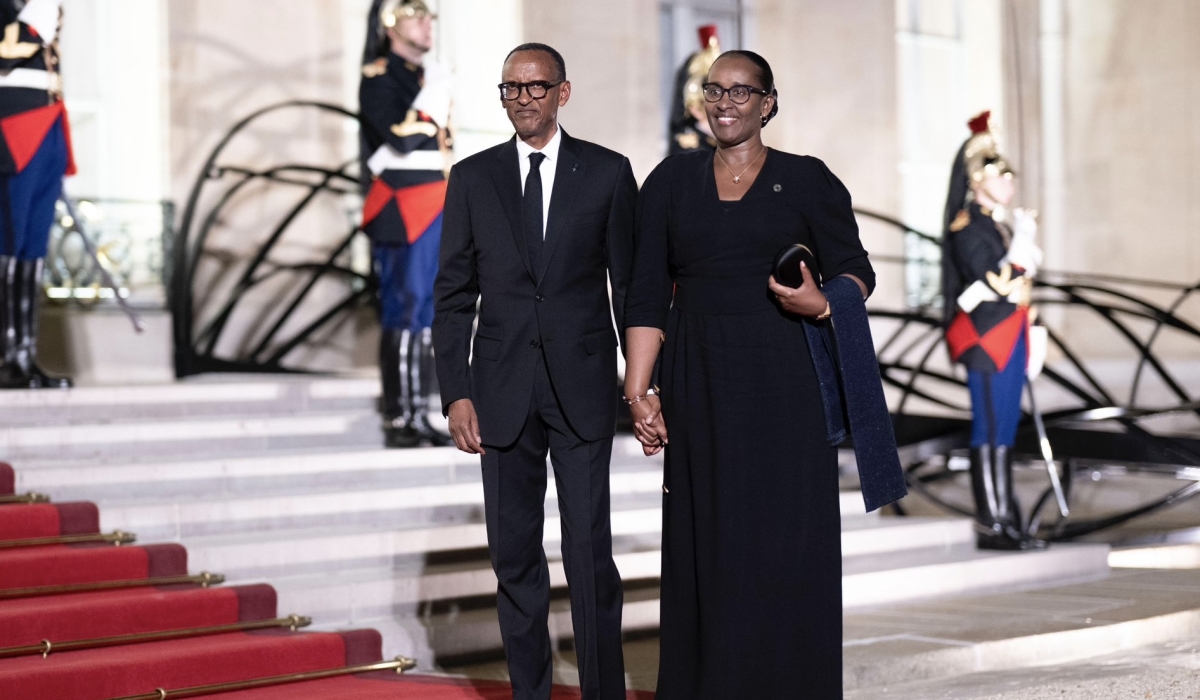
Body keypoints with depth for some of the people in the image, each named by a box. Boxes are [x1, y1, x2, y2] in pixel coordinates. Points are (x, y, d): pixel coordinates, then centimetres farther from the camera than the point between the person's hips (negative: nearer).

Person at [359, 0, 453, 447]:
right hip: (402, 211, -8)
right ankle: (397, 422, -6)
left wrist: (455, 209, 17)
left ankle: (420, 416, 11)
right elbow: (401, 139, -18)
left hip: (438, 210, 8)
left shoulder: (429, 76, 19)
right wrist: (433, 99, -12)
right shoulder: (378, 77, -6)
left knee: (431, 314, 7)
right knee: (404, 313, -9)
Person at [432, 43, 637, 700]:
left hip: (583, 387, -2)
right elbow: (453, 294, 6)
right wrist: (456, 393, -2)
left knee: (590, 552, -4)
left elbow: (632, 286, 4)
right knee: (514, 553, 7)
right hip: (503, 391, 2)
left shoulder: (608, 172, 3)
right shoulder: (473, 177, 7)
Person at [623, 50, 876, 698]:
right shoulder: (671, 181, 8)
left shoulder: (807, 181, 2)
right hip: (700, 386, 2)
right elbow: (647, 295, 6)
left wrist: (823, 302, -15)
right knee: (707, 545, 3)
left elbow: (856, 271, 7)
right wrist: (639, 390, -1)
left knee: (788, 545, -1)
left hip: (784, 383, -2)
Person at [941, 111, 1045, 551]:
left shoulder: (999, 225, 18)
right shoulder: (968, 227, -10)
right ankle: (992, 526, -4)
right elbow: (995, 286, -19)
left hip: (1009, 338, 9)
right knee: (990, 432, -7)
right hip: (986, 340, -9)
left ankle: (1006, 520, 13)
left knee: (1004, 431, 10)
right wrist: (1023, 245, -16)